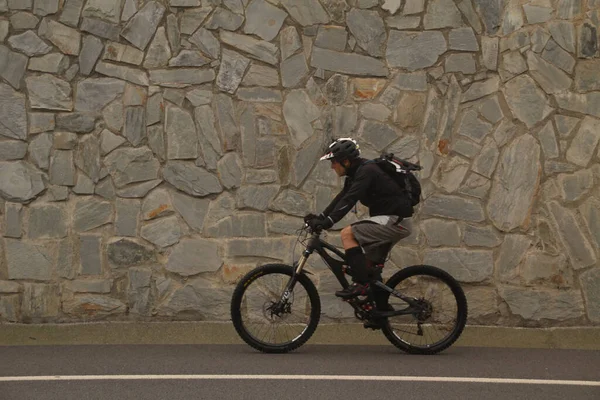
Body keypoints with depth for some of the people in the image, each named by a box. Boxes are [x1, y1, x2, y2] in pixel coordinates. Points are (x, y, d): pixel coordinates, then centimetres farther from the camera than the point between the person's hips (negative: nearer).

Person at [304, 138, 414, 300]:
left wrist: (327, 222, -34)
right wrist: (320, 218, 3)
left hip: (395, 220, -10)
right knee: (372, 265, 15)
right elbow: (341, 198, 13)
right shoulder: (356, 173, 12)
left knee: (347, 233, -18)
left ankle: (361, 283, -19)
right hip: (389, 220, 10)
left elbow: (349, 200, -29)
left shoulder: (367, 171, -18)